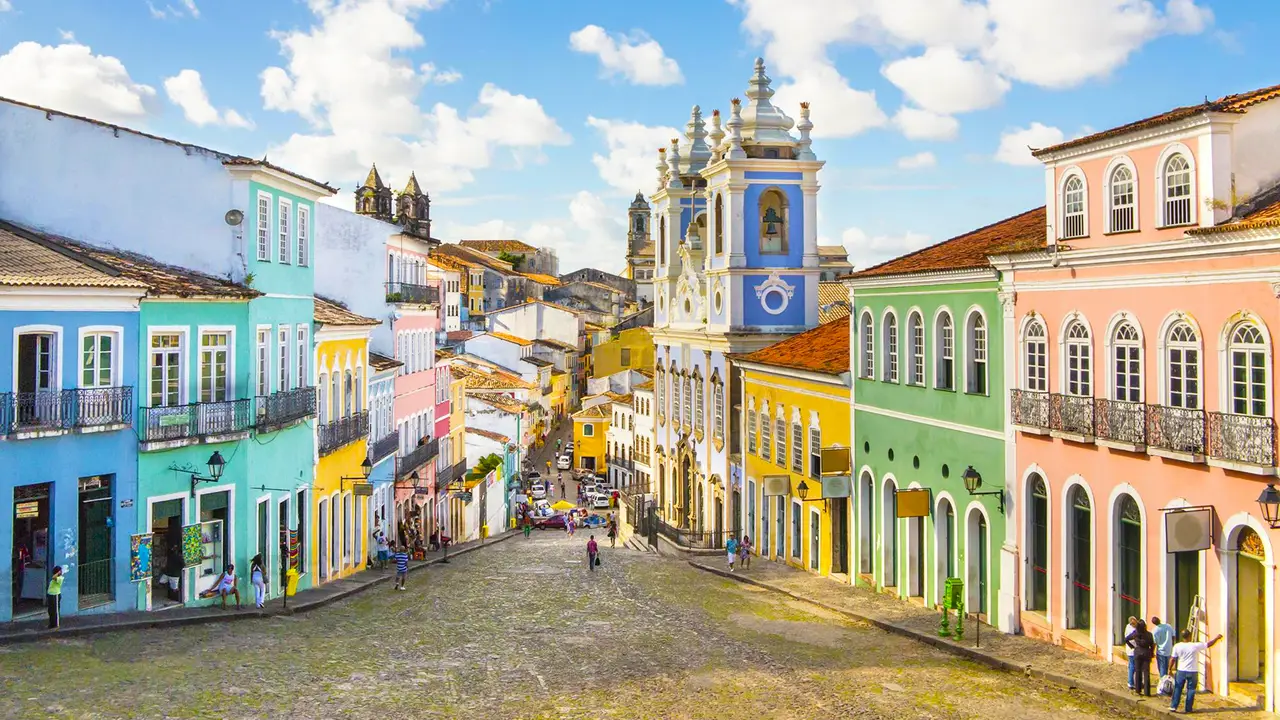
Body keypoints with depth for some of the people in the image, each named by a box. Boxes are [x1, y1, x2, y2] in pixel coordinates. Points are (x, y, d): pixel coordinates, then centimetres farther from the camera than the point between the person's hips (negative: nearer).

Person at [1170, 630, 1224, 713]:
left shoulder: (1177, 646, -6)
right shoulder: (1195, 646, -11)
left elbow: (1172, 659, -3)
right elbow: (1209, 644, 0)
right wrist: (1217, 638, 16)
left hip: (1181, 671, 1)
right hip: (1193, 672, -1)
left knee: (1177, 689, 10)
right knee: (1191, 690, 9)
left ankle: (1173, 707, 8)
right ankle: (1188, 709, 12)